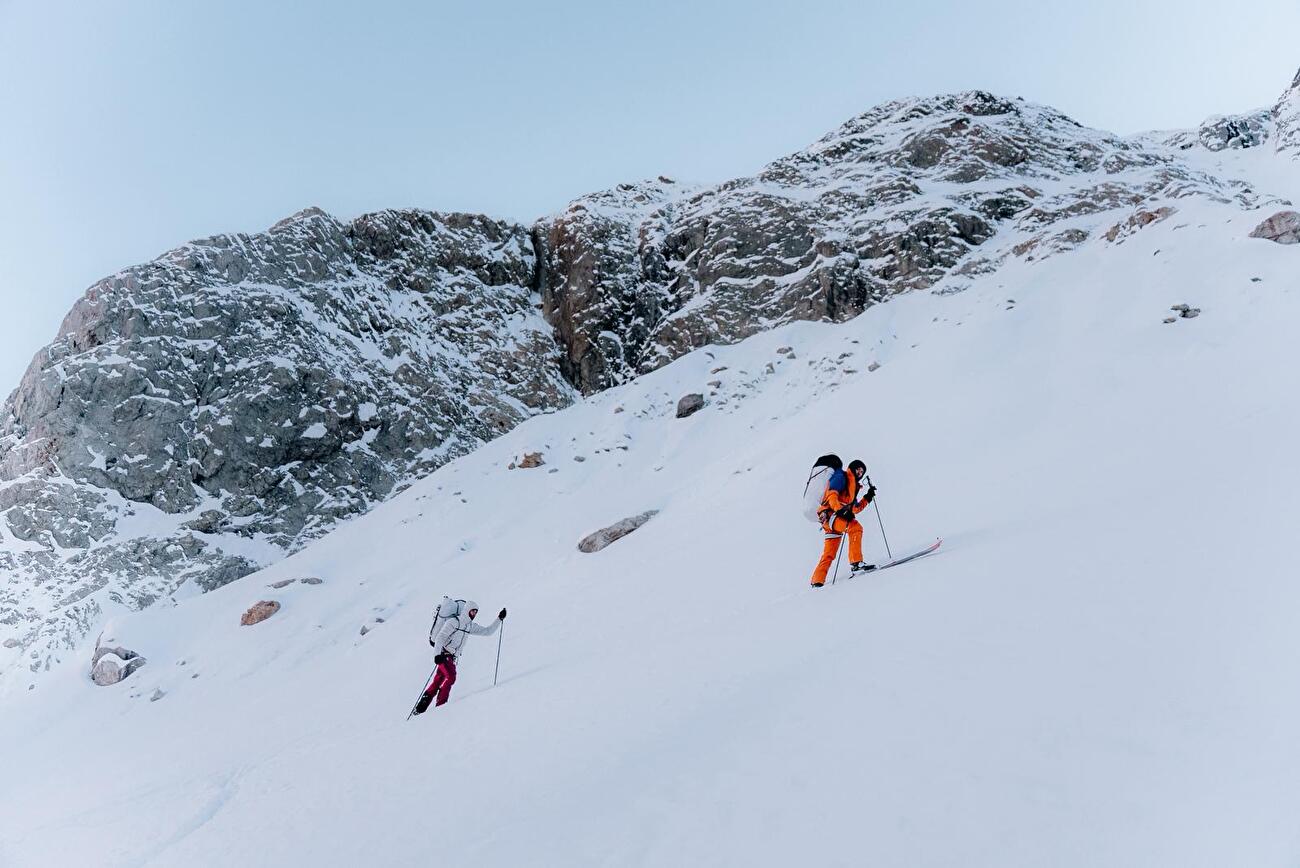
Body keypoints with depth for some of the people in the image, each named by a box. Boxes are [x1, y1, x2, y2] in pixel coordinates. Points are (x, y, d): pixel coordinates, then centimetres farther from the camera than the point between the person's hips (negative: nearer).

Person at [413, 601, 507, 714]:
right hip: (443, 654, -6)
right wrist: (438, 654, -28)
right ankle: (440, 704, -17)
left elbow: (487, 631, 14)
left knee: (438, 681, 3)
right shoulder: (454, 621, -9)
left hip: (453, 658, 6)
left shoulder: (471, 626, 12)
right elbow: (440, 637, -15)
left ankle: (421, 707, 10)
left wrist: (499, 619, 4)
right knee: (451, 677, -23)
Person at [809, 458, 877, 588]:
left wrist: (867, 498, 17)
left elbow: (855, 509, 26)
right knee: (855, 527, -29)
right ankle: (855, 563, -34)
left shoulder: (853, 486, 29)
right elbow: (832, 496, -14)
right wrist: (841, 510, -29)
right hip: (829, 513, -10)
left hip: (837, 516, 10)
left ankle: (817, 581, 13)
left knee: (829, 554, 9)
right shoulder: (841, 477, 2)